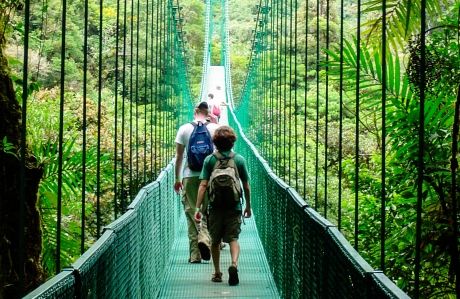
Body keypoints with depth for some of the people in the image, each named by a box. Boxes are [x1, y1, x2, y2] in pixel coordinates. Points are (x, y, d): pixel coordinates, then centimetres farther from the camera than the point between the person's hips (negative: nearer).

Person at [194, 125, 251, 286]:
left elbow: (203, 185, -9)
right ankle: (234, 263, -24)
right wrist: (248, 206, 14)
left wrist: (198, 207, -7)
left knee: (215, 241, 13)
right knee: (233, 238, 2)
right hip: (234, 206, 0)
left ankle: (217, 273, 19)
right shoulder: (240, 160, -2)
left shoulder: (210, 160, -4)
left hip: (215, 206, 0)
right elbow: (246, 186, 2)